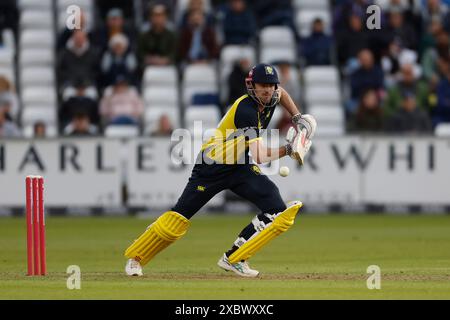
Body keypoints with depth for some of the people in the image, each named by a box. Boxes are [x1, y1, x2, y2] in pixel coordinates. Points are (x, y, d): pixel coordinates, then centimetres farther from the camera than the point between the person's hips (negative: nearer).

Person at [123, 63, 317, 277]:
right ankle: (135, 258, 13)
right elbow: (260, 156, -33)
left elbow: (280, 92, 27)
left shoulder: (268, 100, -3)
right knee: (178, 218, -7)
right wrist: (288, 150, -30)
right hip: (212, 168, -7)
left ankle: (234, 259, -5)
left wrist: (298, 118, 16)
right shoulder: (247, 109, -27)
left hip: (240, 168, 7)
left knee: (278, 212, -11)